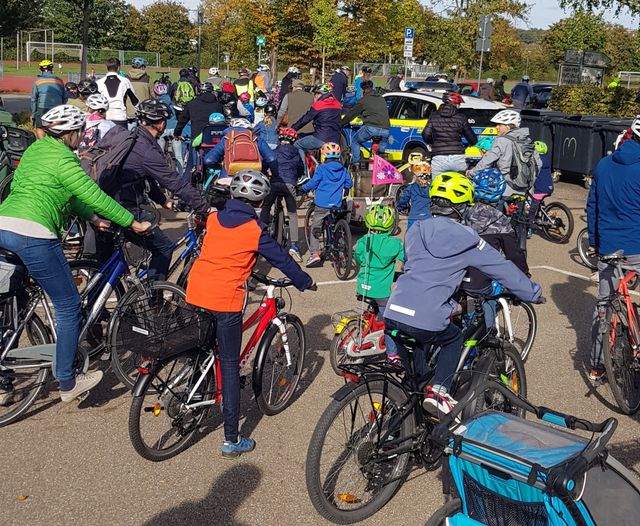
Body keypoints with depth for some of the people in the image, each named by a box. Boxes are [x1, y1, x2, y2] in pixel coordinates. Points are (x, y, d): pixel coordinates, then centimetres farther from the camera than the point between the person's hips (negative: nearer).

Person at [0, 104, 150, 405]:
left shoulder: (35, 149, 21)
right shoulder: (62, 159, -7)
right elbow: (94, 195, -8)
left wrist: (92, 218, 25)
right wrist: (132, 223, -1)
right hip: (33, 235, -9)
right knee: (68, 306, 5)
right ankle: (67, 383, 13)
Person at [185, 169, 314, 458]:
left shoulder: (214, 218, 10)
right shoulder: (255, 229, -4)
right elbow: (281, 259, 5)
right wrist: (306, 282, 21)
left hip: (195, 292, 5)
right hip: (225, 300, -5)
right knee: (230, 367, 1)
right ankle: (232, 441, 6)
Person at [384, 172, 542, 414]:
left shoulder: (416, 230, 13)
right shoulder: (466, 240, 1)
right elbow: (504, 270, 8)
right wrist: (534, 293, 24)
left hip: (392, 314, 4)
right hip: (426, 321, -4)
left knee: (420, 341, 33)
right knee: (454, 338, 26)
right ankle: (438, 392, 15)